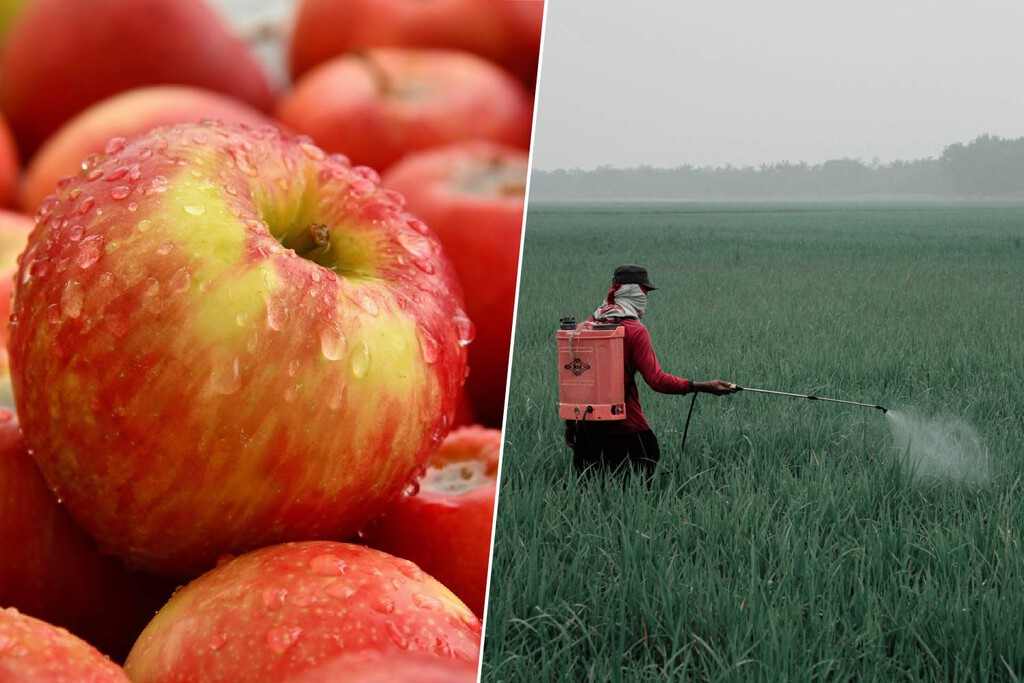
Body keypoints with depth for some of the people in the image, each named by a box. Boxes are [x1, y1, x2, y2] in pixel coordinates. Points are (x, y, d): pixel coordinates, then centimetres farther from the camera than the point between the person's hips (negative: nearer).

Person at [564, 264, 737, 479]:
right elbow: (657, 380, -18)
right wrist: (703, 387, -16)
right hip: (625, 425, -5)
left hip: (586, 421, 5)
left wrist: (570, 422, 16)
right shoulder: (635, 331, -10)